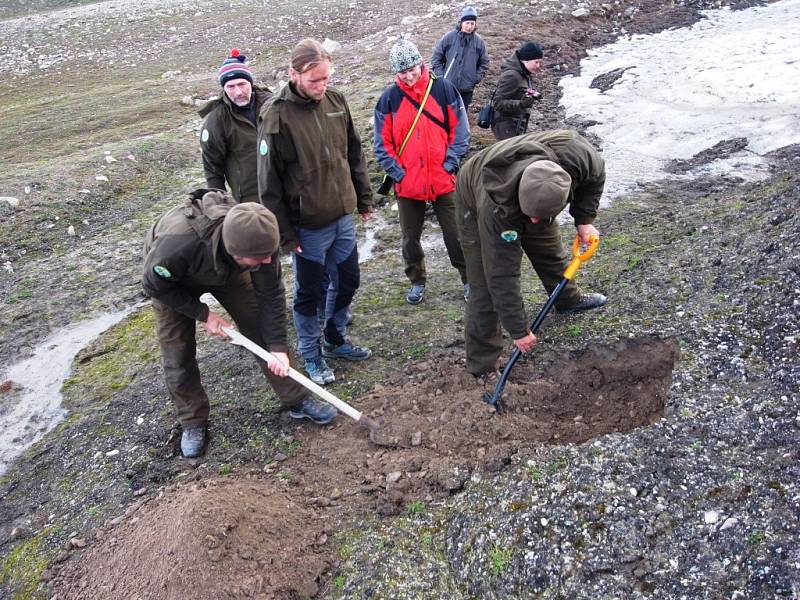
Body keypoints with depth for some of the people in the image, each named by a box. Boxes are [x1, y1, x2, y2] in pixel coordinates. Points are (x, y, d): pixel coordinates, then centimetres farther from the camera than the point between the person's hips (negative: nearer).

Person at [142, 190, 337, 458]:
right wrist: (203, 314, -23)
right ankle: (193, 422, 22)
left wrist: (278, 347, -21)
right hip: (171, 280, -2)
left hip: (226, 271, 3)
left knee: (263, 332, 0)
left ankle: (297, 401, 16)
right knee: (178, 357, -1)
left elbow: (271, 294, -21)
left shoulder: (259, 237, -36)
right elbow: (154, 284, -25)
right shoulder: (178, 244, -47)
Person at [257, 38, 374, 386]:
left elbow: (354, 154, 11)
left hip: (343, 216, 6)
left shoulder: (336, 101, -1)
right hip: (307, 226, -6)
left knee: (348, 282, 18)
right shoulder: (276, 116, -18)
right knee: (309, 292, 10)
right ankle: (311, 355, 30)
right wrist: (284, 233, -13)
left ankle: (336, 340, 40)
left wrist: (364, 199, 13)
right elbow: (269, 182, -14)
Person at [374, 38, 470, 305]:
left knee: (455, 234, 7)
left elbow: (460, 132, -1)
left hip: (443, 181, -1)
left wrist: (449, 165, -8)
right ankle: (417, 281, 32)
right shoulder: (389, 98, -2)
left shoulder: (444, 89, -4)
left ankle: (469, 279, 24)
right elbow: (382, 143, 2)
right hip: (407, 184, 1)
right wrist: (398, 173, -7)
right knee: (411, 238, 13)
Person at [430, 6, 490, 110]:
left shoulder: (479, 41, 0)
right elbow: (436, 57, 1)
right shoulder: (449, 37, -5)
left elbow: (484, 63, 9)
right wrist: (440, 76, -6)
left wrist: (476, 78, -2)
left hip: (467, 89, 2)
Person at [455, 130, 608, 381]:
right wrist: (519, 330, -32)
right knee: (488, 286, -9)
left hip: (535, 197, 5)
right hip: (476, 202, -5)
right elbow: (503, 275, -38)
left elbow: (595, 175, -11)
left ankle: (568, 298, 53)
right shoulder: (495, 207, -47)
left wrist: (584, 220, -17)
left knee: (549, 248, 22)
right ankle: (482, 368, 1)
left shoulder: (578, 154, -39)